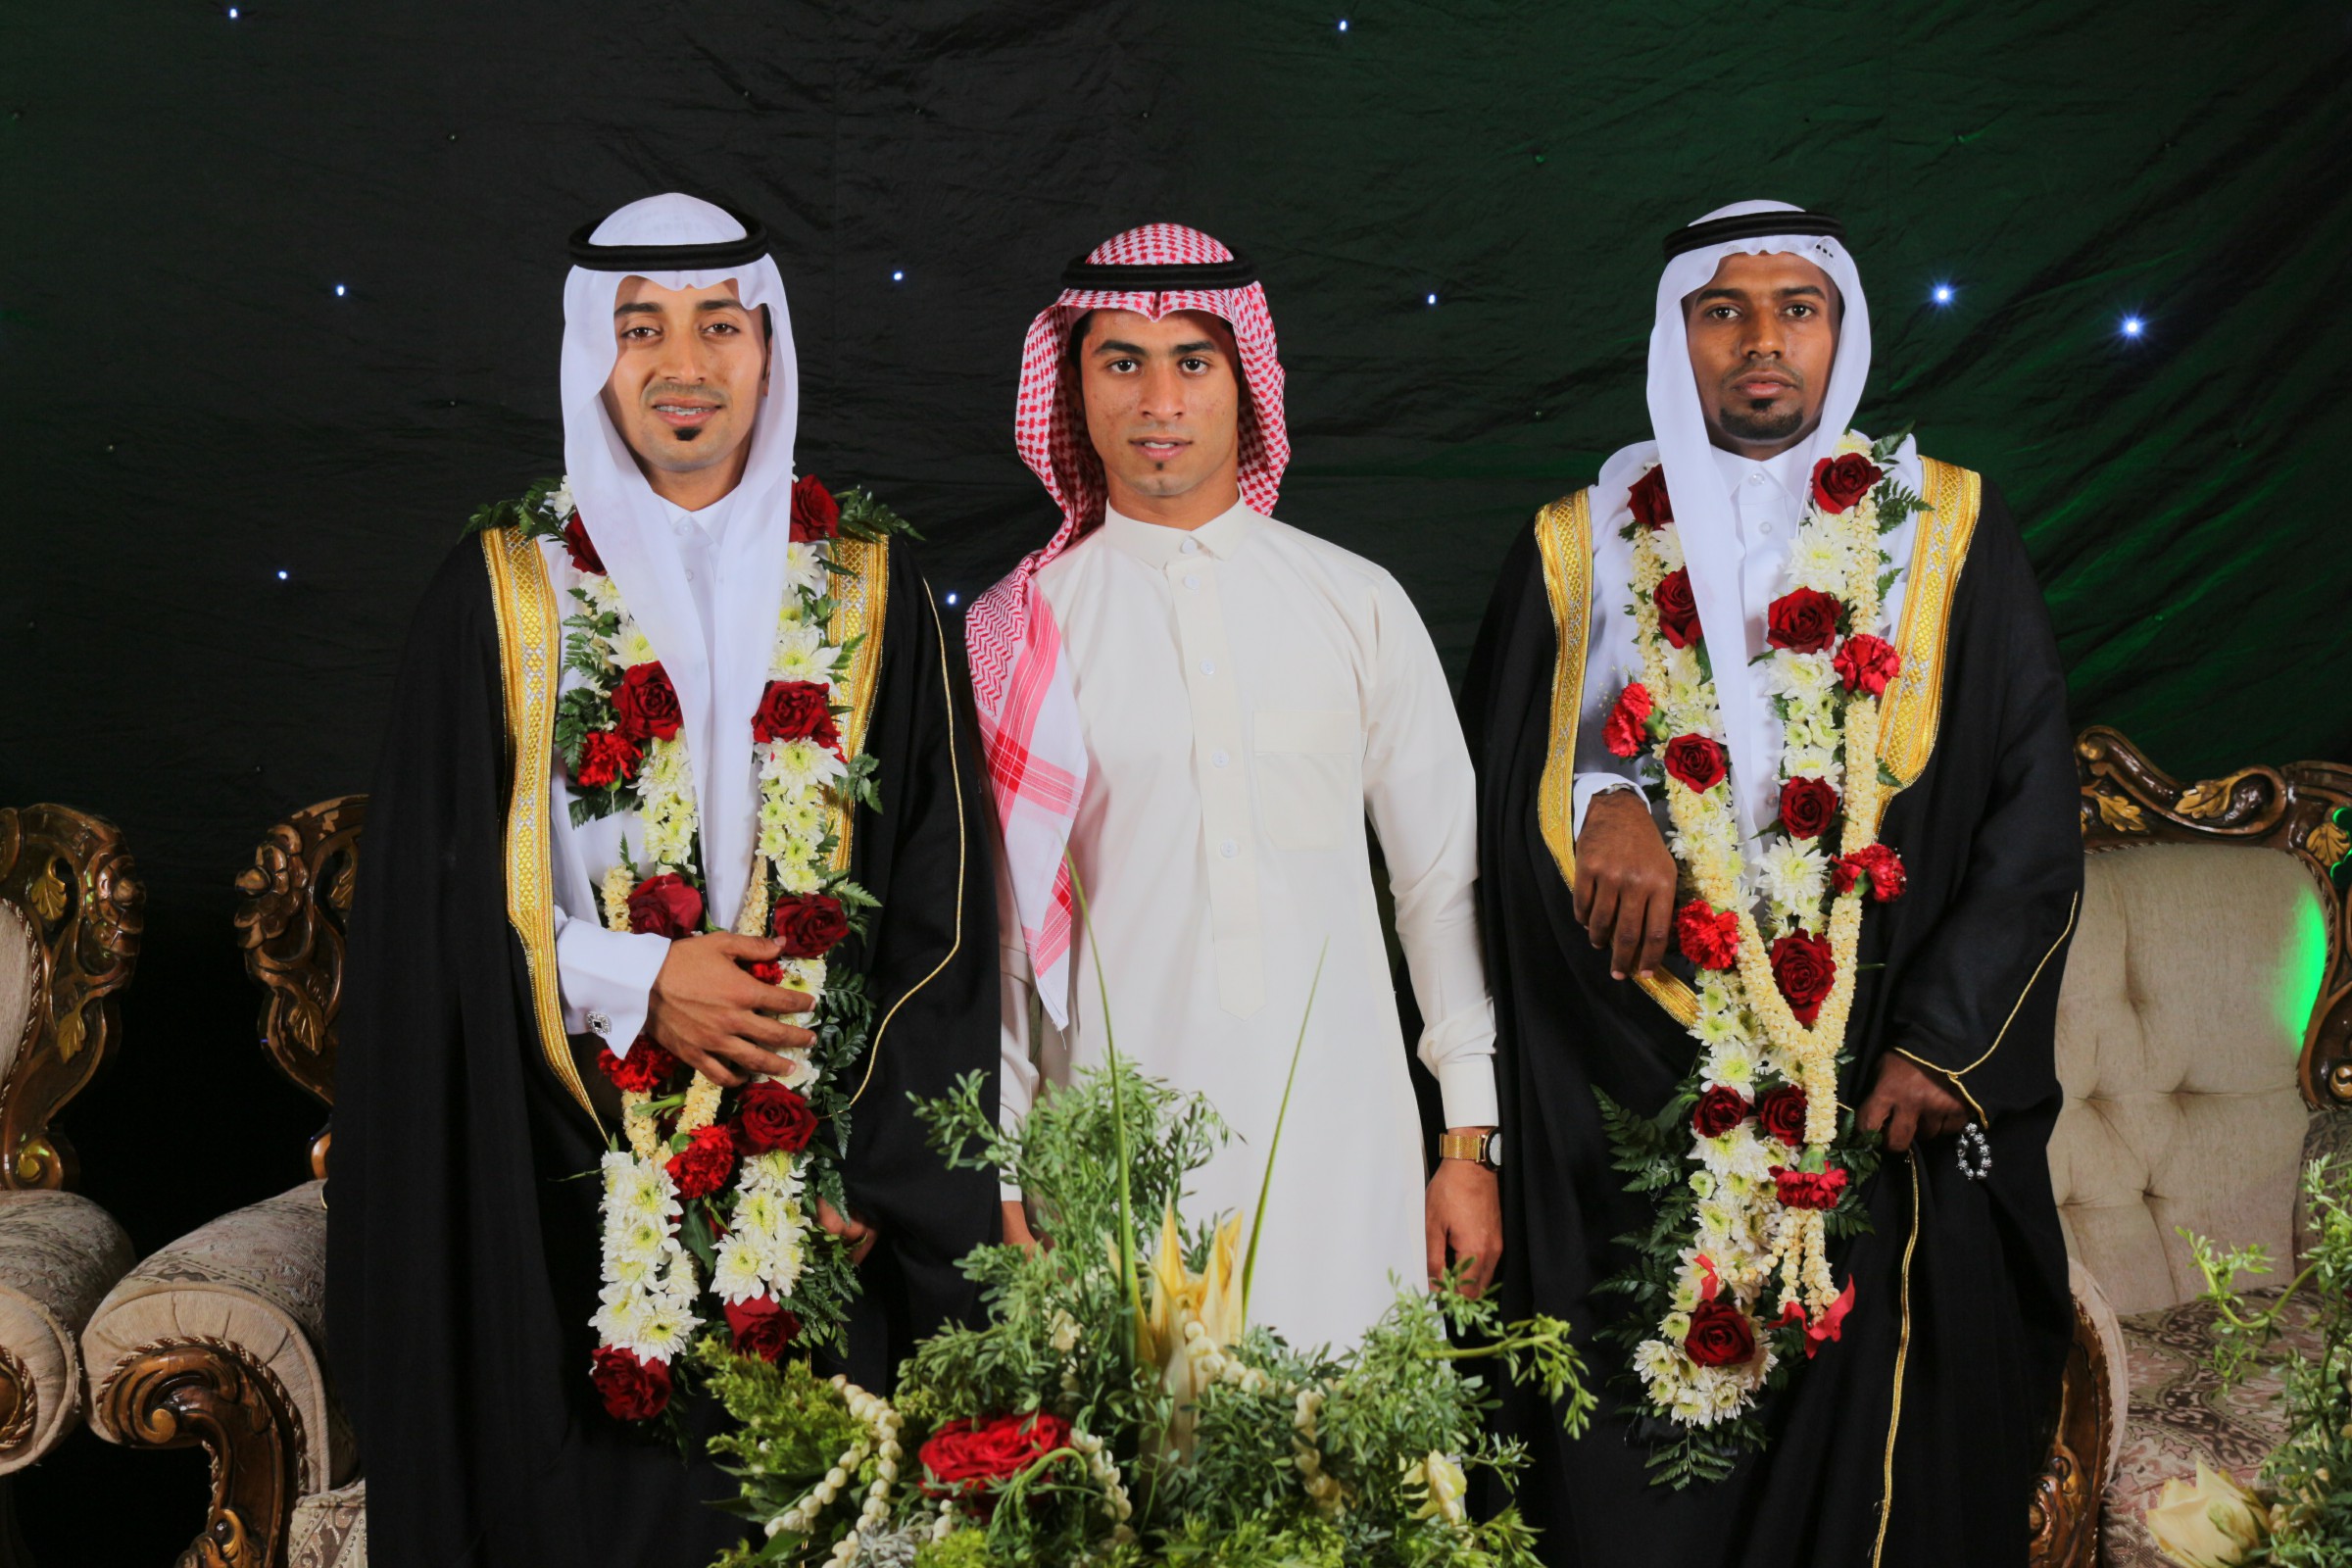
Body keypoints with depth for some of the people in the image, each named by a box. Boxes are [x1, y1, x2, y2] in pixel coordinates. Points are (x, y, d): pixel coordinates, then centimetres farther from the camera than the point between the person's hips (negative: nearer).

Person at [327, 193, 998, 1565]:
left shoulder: (866, 585, 4)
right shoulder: (503, 588, 2)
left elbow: (942, 896, 1)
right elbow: (437, 899, 1)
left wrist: (887, 1165, -7)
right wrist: (628, 980, -13)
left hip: (817, 1187, 1)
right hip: (570, 1188, 0)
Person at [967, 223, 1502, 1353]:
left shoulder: (1359, 606, 7)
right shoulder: (1014, 634, 2)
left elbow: (1444, 875, 9)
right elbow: (986, 931, 4)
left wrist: (1472, 1142, 7)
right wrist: (1000, 1182, 2)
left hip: (1344, 1144, 1)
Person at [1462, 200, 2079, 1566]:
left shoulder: (1948, 530, 7)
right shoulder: (1580, 547, 9)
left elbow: (2033, 809, 3)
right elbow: (1494, 786, 8)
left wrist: (1943, 1044, -6)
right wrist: (1600, 807, -14)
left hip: (1885, 1104, 0)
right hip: (1637, 1112, 1)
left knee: (1886, 1444, 1)